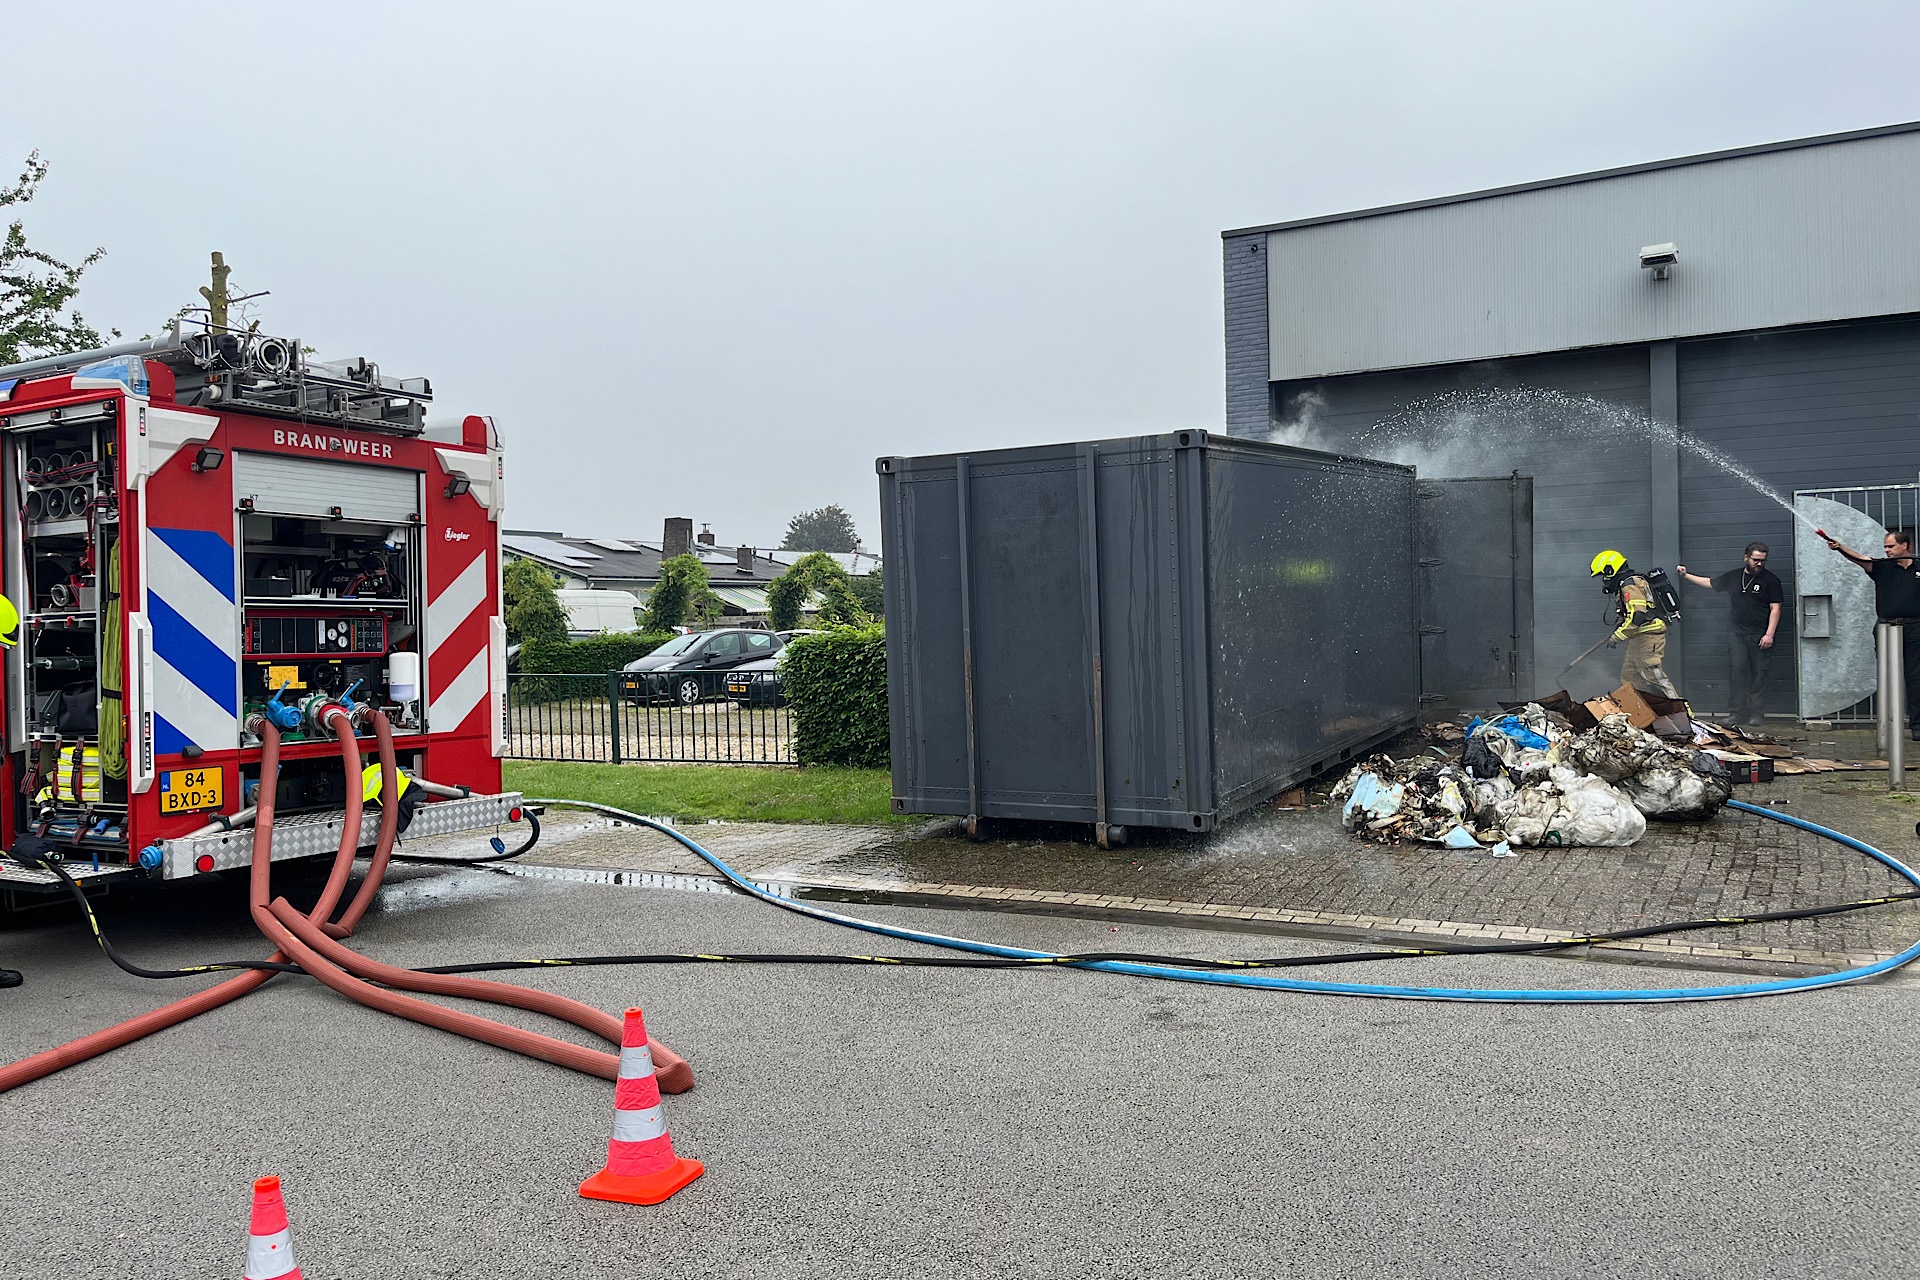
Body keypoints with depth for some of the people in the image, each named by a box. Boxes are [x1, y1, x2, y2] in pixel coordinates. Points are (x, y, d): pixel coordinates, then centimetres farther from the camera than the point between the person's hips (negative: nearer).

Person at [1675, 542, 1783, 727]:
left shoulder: (1770, 580, 0)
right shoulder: (1733, 576, 12)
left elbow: (1775, 609, -4)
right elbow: (1709, 583, 27)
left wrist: (1769, 634, -12)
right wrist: (1686, 575, 23)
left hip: (1761, 635, -3)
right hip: (1737, 634, 3)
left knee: (1759, 674, -1)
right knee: (1736, 671, -6)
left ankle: (1756, 714, 4)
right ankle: (1738, 714, -5)